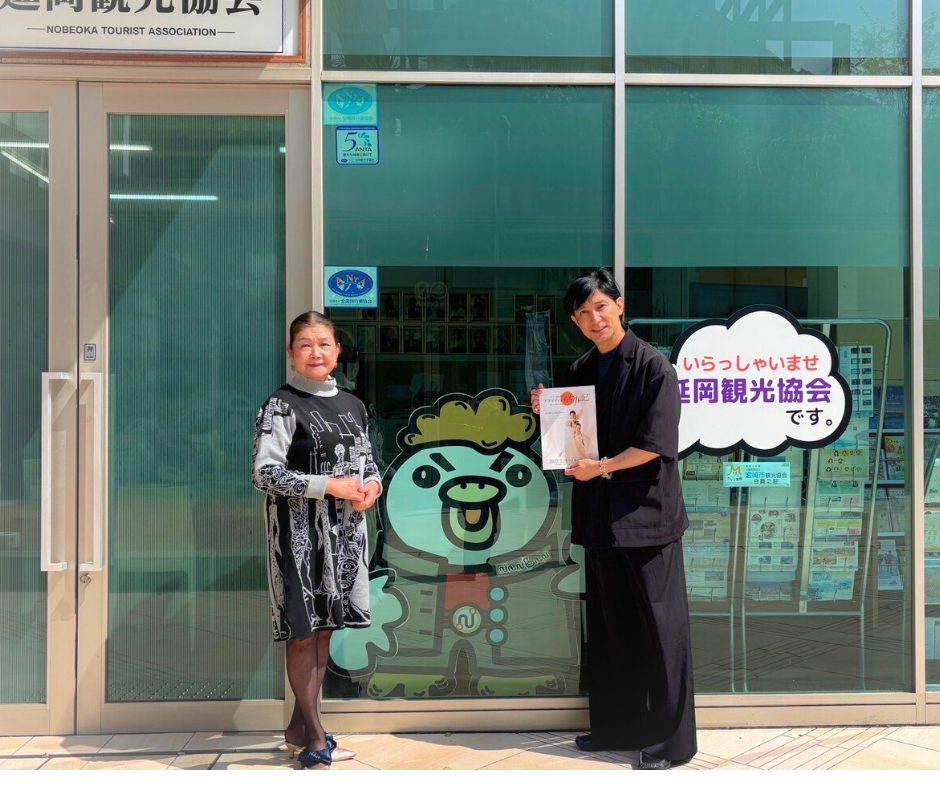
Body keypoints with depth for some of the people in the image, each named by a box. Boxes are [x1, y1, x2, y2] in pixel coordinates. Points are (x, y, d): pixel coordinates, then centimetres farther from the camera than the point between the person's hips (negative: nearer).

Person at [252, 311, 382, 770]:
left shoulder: (351, 405, 10)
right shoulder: (282, 405, -8)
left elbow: (367, 458, 19)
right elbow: (264, 473, -16)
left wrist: (372, 484, -4)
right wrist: (329, 486, -20)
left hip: (344, 528, 6)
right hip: (300, 530, -6)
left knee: (325, 628, 11)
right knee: (303, 631, 0)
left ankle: (300, 726, 25)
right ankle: (315, 737, 12)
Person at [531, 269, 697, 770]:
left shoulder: (653, 366, -8)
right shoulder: (580, 372, 12)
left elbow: (657, 443, -15)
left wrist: (603, 467, -19)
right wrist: (547, 414, 2)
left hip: (646, 512, -7)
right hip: (600, 515, 7)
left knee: (659, 625, 0)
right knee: (607, 625, 13)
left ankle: (669, 738, 11)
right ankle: (615, 726, 26)